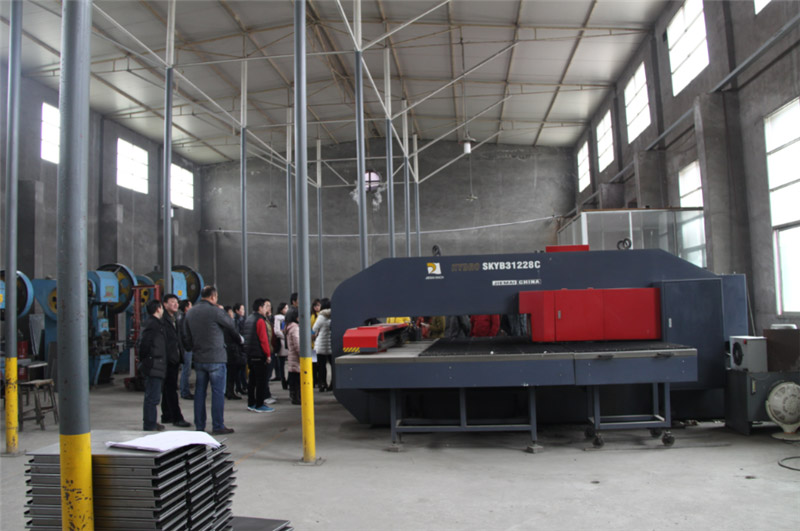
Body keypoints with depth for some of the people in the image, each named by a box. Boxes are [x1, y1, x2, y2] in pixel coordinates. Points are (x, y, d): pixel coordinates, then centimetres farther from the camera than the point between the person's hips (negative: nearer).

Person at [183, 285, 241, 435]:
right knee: (218, 392, 0)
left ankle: (199, 426, 17)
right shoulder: (215, 311, -13)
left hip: (198, 359, 6)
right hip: (216, 358, -6)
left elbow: (188, 337, 12)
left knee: (199, 392, 11)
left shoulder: (190, 313, 8)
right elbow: (231, 326, 1)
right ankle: (218, 426, 3)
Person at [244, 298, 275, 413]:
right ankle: (259, 405, -1)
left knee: (252, 380, 15)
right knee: (261, 380, -4)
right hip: (259, 355, -9)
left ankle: (251, 403, 21)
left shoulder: (249, 319, 15)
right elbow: (263, 339, -18)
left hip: (250, 354, 9)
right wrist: (268, 354, -13)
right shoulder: (260, 320, -14)